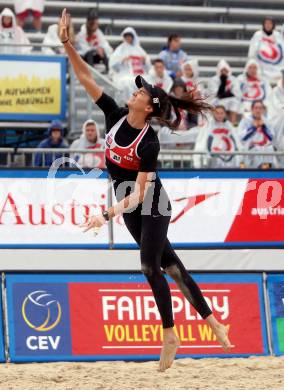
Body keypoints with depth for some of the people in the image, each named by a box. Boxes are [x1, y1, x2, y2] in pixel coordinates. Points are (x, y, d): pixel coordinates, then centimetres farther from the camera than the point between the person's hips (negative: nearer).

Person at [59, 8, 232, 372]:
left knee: (150, 266, -11)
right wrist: (68, 45, -22)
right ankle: (211, 320, 14)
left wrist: (107, 215, -36)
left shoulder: (149, 143, -25)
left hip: (152, 207, -6)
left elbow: (139, 192, -28)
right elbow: (85, 78, -11)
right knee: (169, 264, 8)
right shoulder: (115, 116, -9)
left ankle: (169, 335, 0)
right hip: (130, 208, 6)